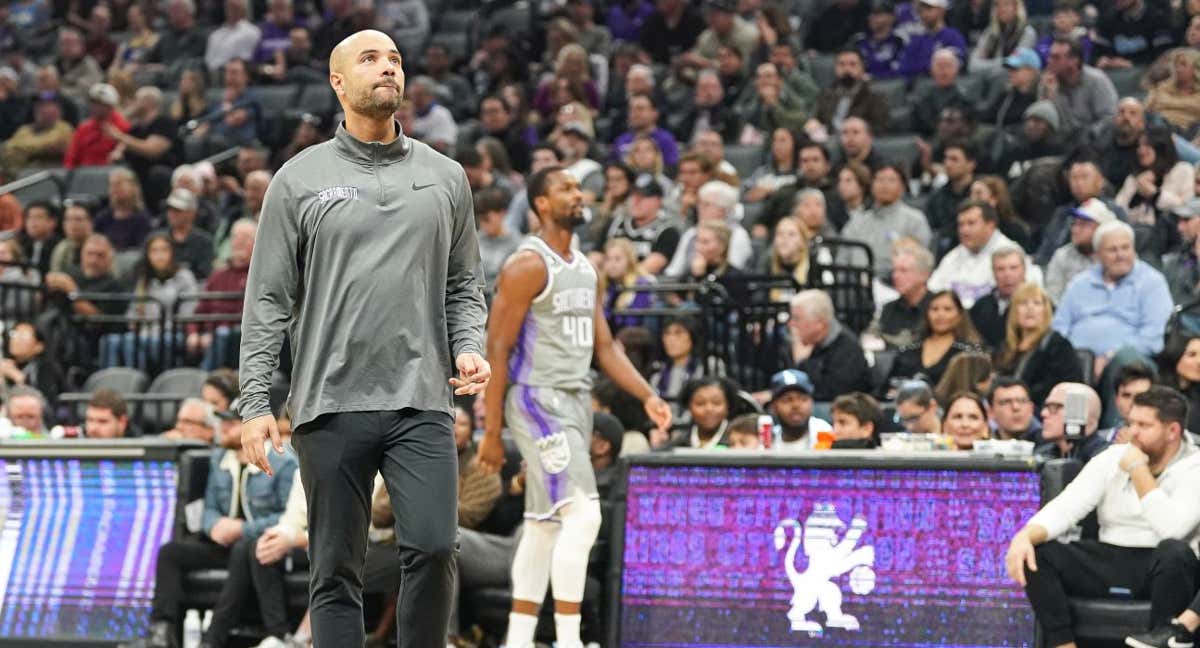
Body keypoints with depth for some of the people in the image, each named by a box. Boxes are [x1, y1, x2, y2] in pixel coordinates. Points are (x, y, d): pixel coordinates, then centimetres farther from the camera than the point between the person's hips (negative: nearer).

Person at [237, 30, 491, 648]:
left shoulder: (445, 177, 11)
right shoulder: (300, 179, 4)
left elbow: (464, 284, 16)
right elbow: (268, 300, 3)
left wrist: (469, 347, -4)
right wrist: (255, 401, -4)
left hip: (422, 401, 1)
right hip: (330, 406, -1)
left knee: (433, 548, -13)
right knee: (336, 572, 3)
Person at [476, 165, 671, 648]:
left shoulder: (585, 268, 15)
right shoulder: (528, 265, -11)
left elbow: (604, 346, 17)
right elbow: (497, 349, -13)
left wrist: (647, 396, 4)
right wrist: (491, 431, -15)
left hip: (577, 402, 9)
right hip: (538, 401, -9)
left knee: (544, 527, 11)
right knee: (582, 515, -17)